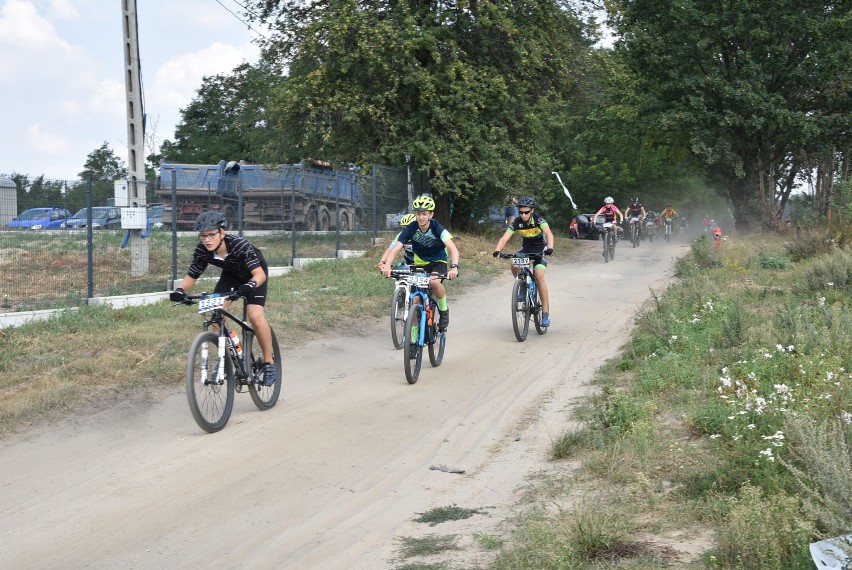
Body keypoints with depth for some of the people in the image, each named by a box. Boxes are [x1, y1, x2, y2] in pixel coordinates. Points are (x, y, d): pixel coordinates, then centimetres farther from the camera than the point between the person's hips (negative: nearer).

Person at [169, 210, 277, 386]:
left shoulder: (240, 245, -39)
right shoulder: (202, 251, -26)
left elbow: (259, 274, -45)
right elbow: (191, 276, -17)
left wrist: (250, 285, -65)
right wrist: (180, 290, -38)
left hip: (254, 274, -5)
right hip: (231, 273, 5)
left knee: (255, 315, -23)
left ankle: (269, 362, -6)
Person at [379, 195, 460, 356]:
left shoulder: (437, 228, -23)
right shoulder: (410, 229, -17)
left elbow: (453, 248, -34)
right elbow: (394, 249, -26)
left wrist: (454, 267, -52)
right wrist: (386, 265, -44)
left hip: (438, 262, -2)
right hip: (419, 264, 2)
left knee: (434, 282, -36)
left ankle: (444, 311, -8)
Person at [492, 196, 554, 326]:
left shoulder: (539, 219, -24)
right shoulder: (517, 222, -16)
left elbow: (549, 234, -39)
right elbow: (504, 238, -25)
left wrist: (549, 248, -58)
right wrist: (497, 251, -43)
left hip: (540, 248, -4)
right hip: (526, 248, 4)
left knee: (539, 276, -23)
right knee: (514, 266, -26)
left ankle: (546, 313, -20)